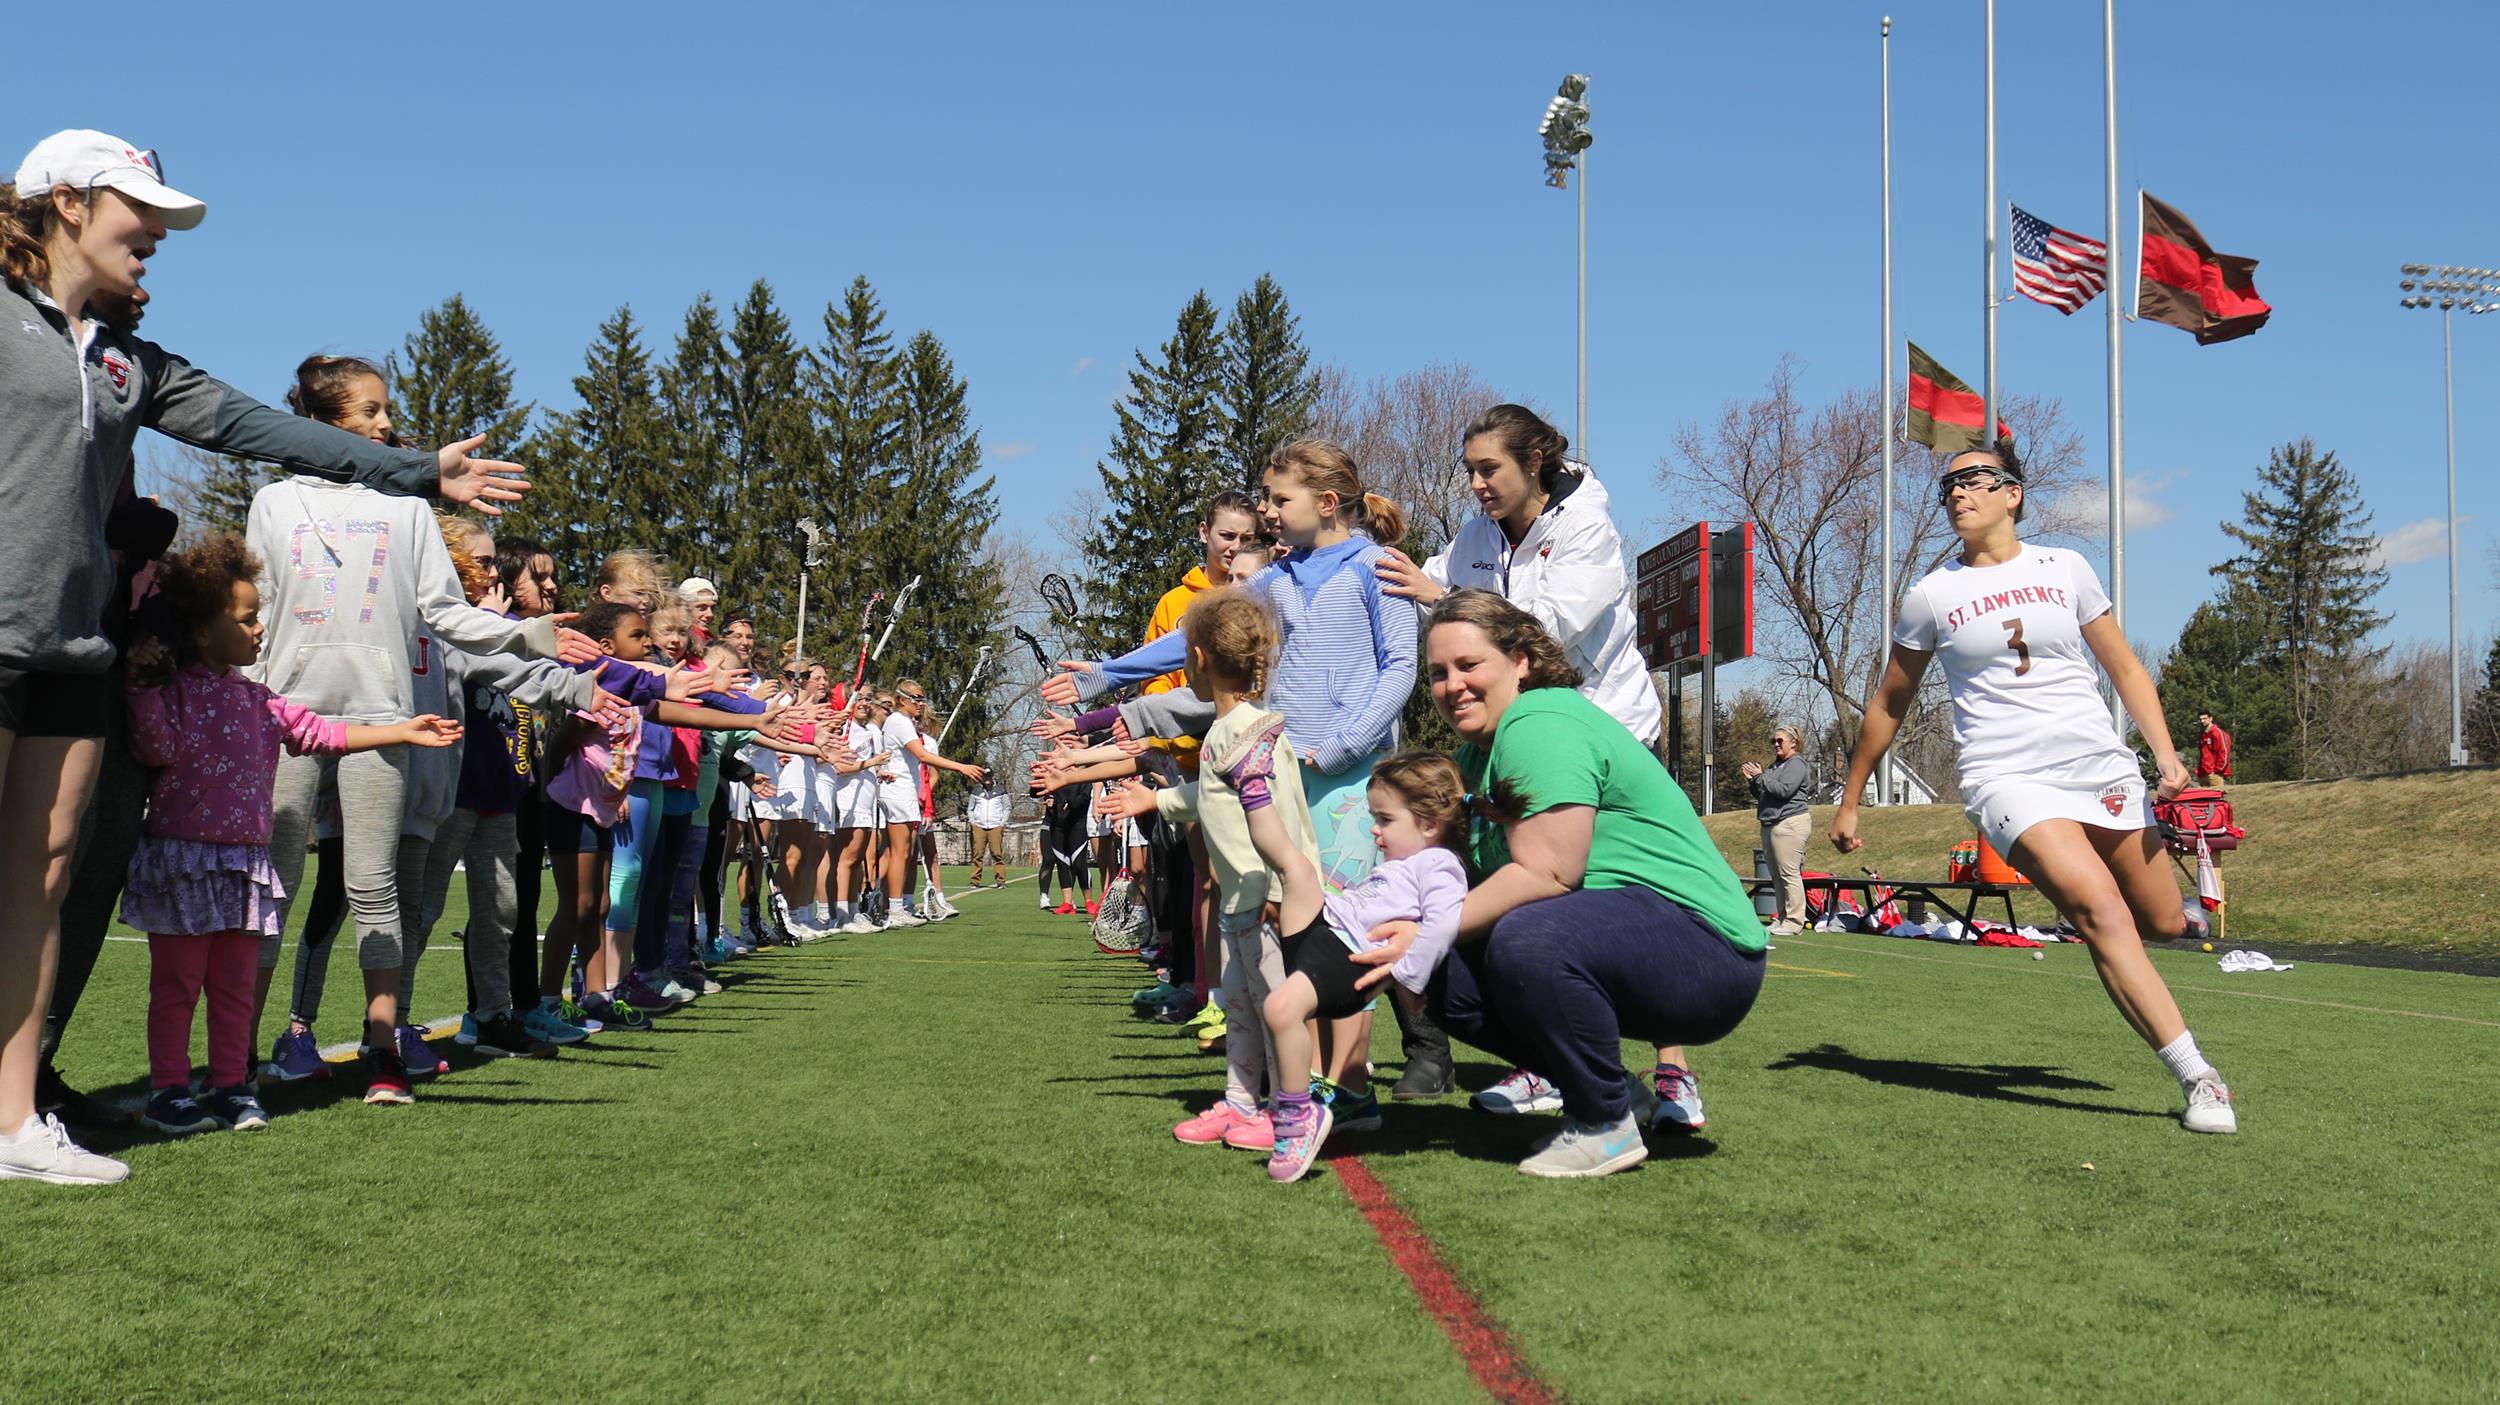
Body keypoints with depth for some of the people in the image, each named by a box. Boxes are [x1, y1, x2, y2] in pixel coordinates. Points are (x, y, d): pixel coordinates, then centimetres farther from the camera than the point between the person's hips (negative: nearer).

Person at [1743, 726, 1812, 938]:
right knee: (1777, 874, 9)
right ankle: (1783, 918, 13)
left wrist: (1760, 777, -12)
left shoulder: (1796, 764, -5)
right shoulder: (1774, 766, 22)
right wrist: (1752, 781, 8)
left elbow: (1784, 790, -18)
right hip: (1770, 825, 10)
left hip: (1790, 824, -10)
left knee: (1789, 873, -12)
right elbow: (1761, 794, 25)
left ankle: (1794, 921, -12)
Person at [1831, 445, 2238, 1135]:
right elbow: (1889, 703, 15)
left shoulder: (2065, 568, 9)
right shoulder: (1931, 595, 6)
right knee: (2101, 909, -25)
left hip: (2101, 762, 3)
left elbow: (2125, 668, 15)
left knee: (2164, 923, 4)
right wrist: (1849, 801, 17)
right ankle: (2199, 1079, -22)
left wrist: (2165, 753, 0)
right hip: (2009, 777, -3)